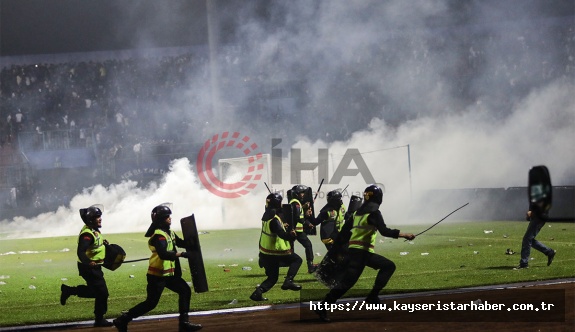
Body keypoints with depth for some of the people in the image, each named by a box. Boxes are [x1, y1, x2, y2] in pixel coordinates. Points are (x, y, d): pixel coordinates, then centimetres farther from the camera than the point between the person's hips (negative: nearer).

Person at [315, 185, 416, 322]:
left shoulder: (358, 212, 16)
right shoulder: (374, 212, -8)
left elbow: (344, 232, 16)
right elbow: (384, 231, -19)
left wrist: (334, 249, 18)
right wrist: (404, 235, -17)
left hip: (353, 249, 9)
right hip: (361, 252, -9)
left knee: (389, 266, 14)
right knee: (347, 282, -12)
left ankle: (373, 297, 6)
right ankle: (322, 308, -16)